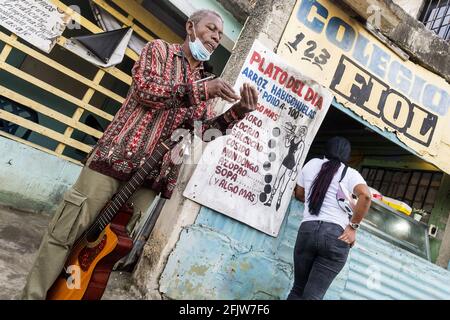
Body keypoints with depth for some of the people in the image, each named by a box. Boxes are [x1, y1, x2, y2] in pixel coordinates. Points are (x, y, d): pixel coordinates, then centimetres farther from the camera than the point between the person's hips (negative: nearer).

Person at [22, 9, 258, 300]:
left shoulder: (205, 81, 19)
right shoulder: (159, 49, 6)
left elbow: (205, 128, 11)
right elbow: (145, 88, -12)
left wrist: (238, 111, -4)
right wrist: (201, 90, -17)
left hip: (153, 174, 5)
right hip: (118, 155, -4)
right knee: (66, 231, 0)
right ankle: (33, 294, 16)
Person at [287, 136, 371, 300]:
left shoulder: (312, 164, 16)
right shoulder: (351, 173, 8)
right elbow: (365, 195, -12)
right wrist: (353, 227, -5)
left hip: (307, 230, 2)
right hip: (336, 235, -2)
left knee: (298, 290, 15)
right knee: (313, 295, -2)